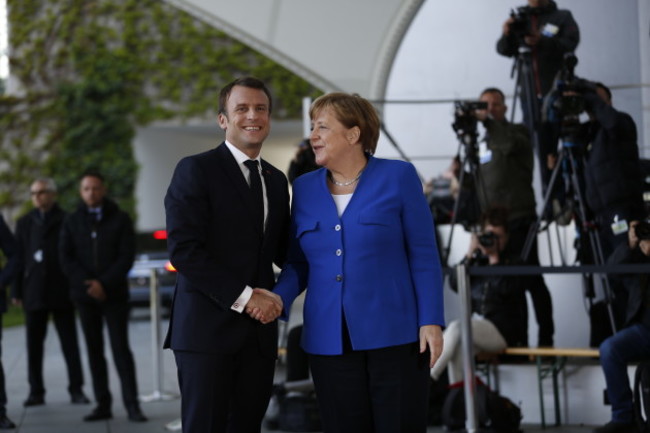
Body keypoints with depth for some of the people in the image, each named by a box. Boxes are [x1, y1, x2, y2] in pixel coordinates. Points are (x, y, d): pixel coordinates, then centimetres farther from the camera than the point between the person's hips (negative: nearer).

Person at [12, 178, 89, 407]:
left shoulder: (67, 221, 3)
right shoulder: (25, 223, 13)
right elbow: (18, 257, 10)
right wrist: (17, 291, 3)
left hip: (61, 291, -3)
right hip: (34, 292, 3)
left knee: (70, 343, 0)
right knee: (34, 344, 3)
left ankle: (76, 389, 4)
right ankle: (36, 392, 8)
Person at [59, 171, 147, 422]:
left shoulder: (120, 219, 4)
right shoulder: (72, 222, 9)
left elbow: (127, 256, -4)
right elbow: (66, 259, 2)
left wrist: (104, 284, -13)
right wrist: (87, 284, -12)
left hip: (114, 295, -2)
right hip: (85, 296, 3)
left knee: (121, 348, -7)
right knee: (94, 350, 3)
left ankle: (132, 405, -8)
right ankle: (103, 404, 6)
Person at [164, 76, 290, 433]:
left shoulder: (276, 180, 17)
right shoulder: (196, 170, -3)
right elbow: (183, 249, -13)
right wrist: (242, 297, -16)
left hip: (259, 332, 6)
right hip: (208, 328, -6)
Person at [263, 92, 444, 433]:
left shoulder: (397, 177, -2)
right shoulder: (304, 188, 9)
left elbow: (423, 255, -3)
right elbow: (299, 262, 11)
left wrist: (431, 321, -10)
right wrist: (278, 299, -8)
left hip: (393, 333, -3)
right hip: (329, 340, 4)